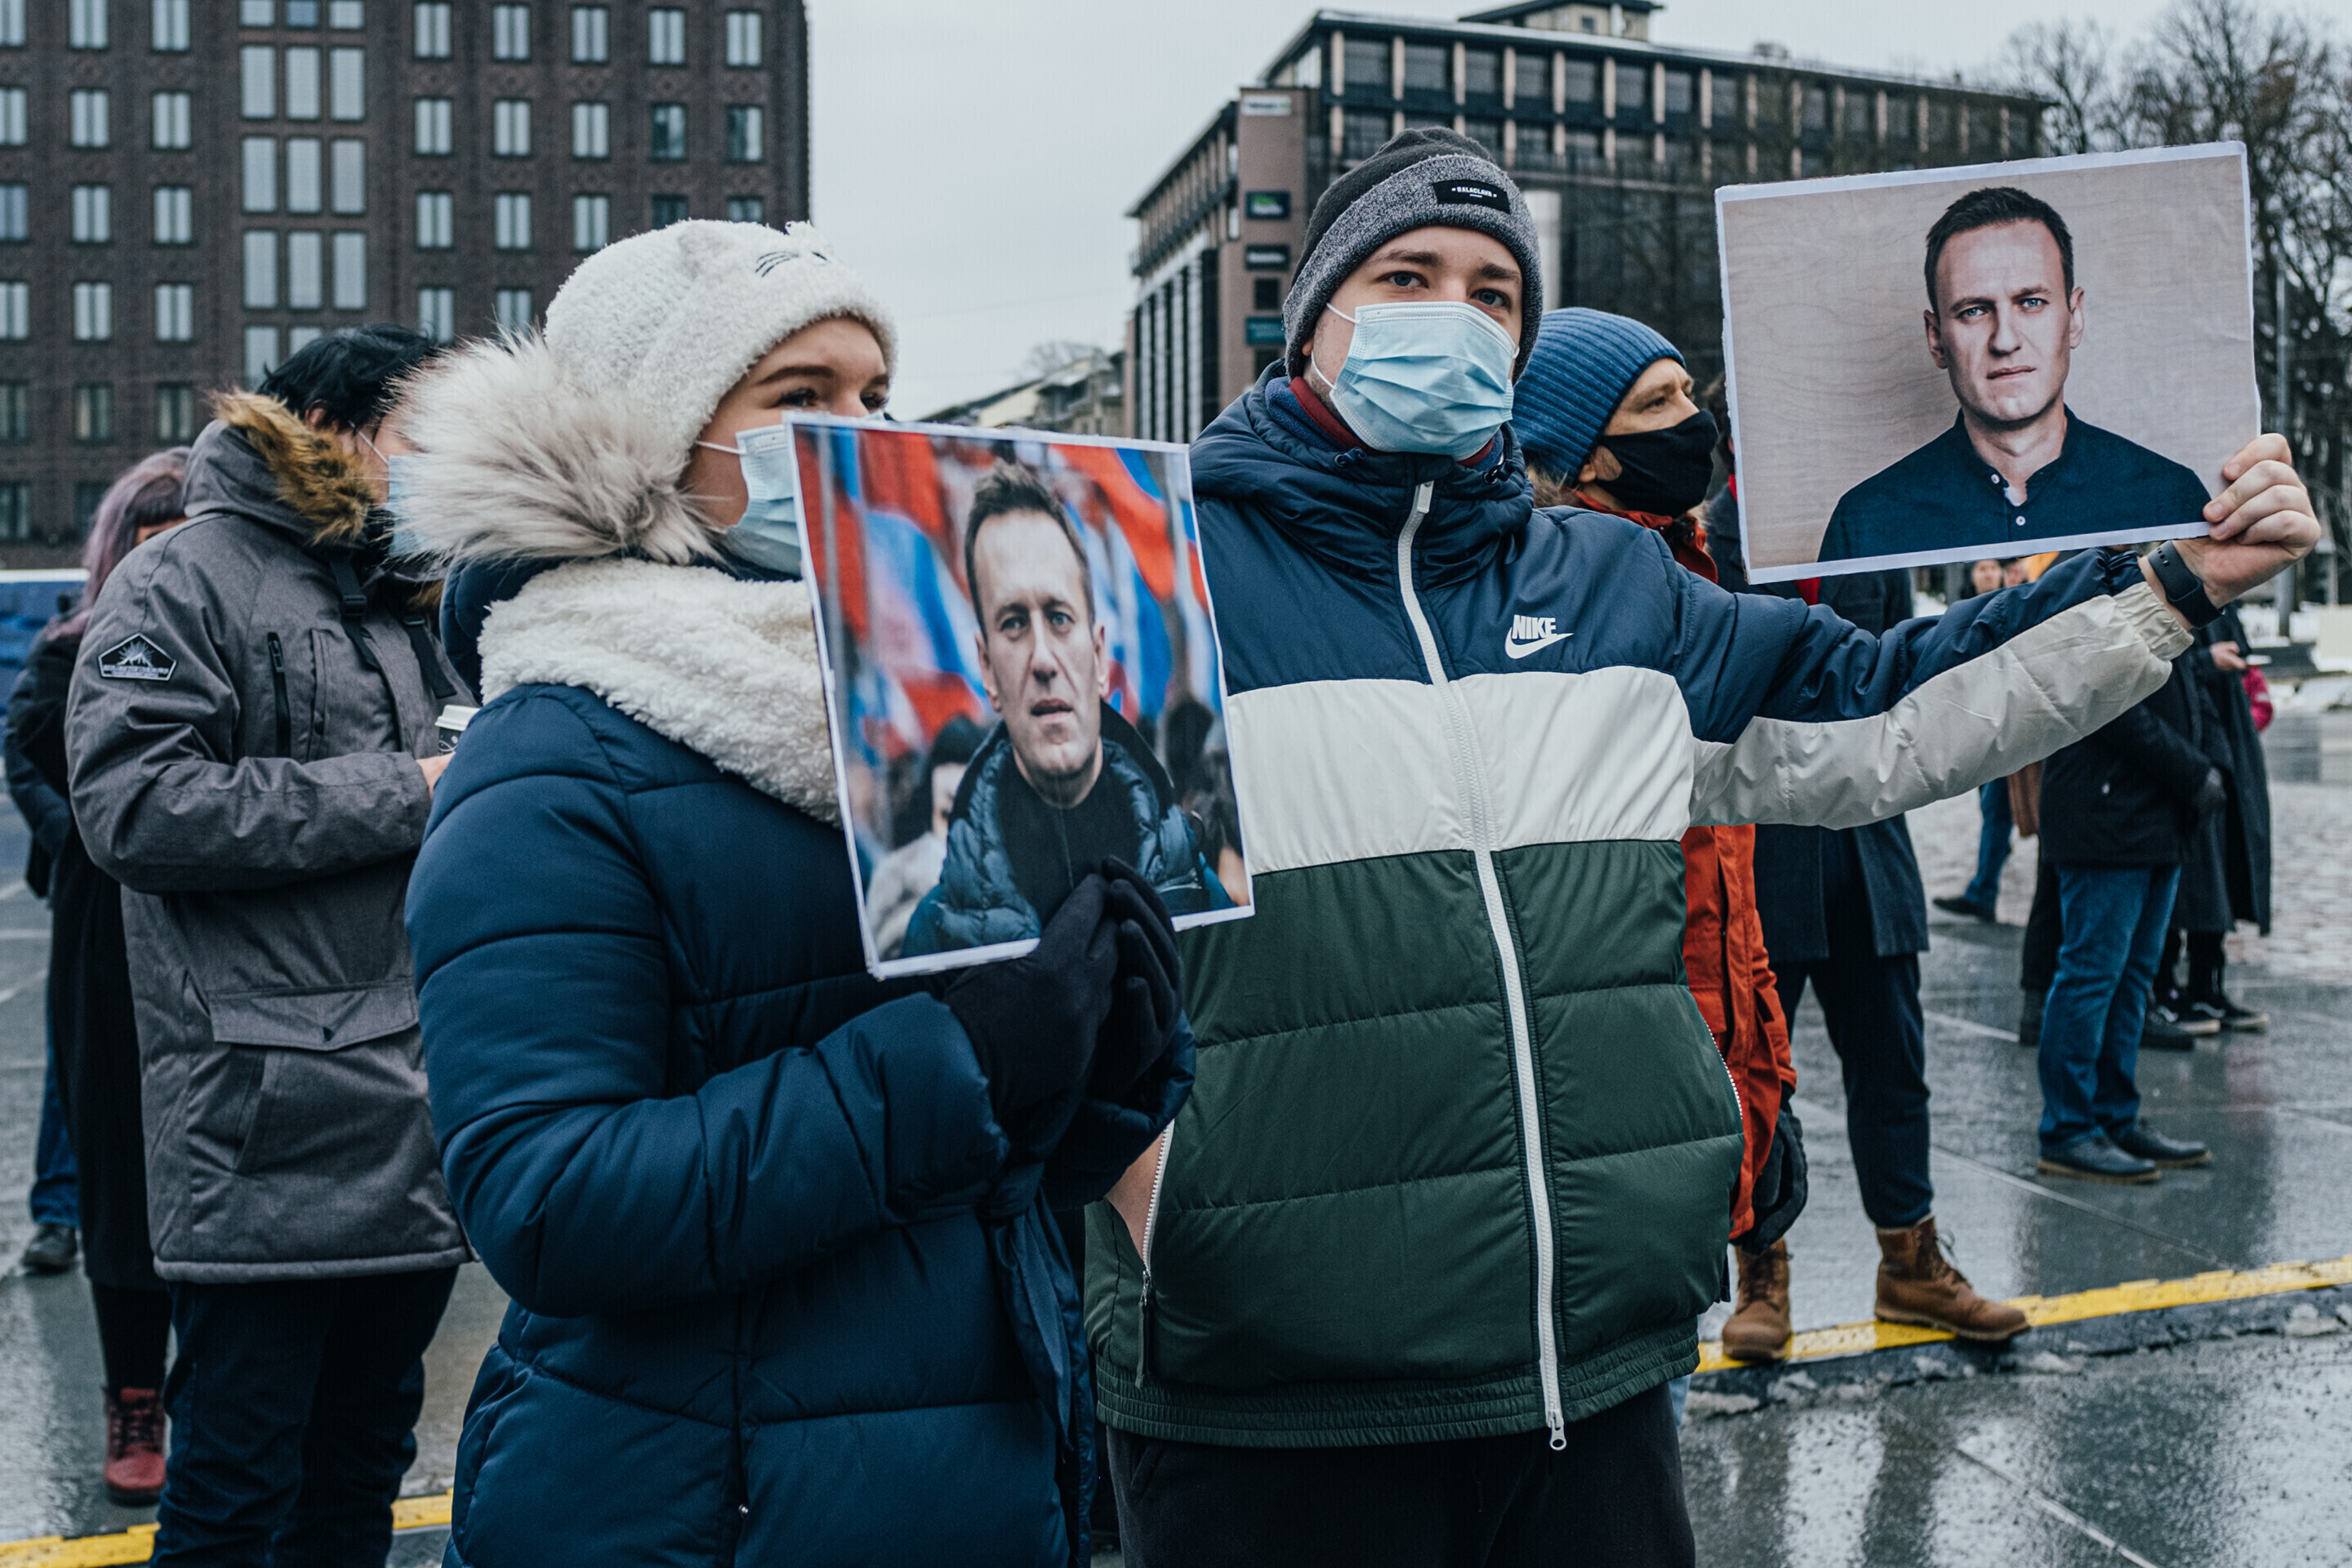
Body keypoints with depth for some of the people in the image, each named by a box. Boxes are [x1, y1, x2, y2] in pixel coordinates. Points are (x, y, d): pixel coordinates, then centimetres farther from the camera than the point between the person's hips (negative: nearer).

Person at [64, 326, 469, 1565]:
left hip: (415, 1126, 8)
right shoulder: (186, 580, -5)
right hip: (269, 1135, -8)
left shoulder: (392, 603, 21)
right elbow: (134, 807, -20)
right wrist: (401, 797, -16)